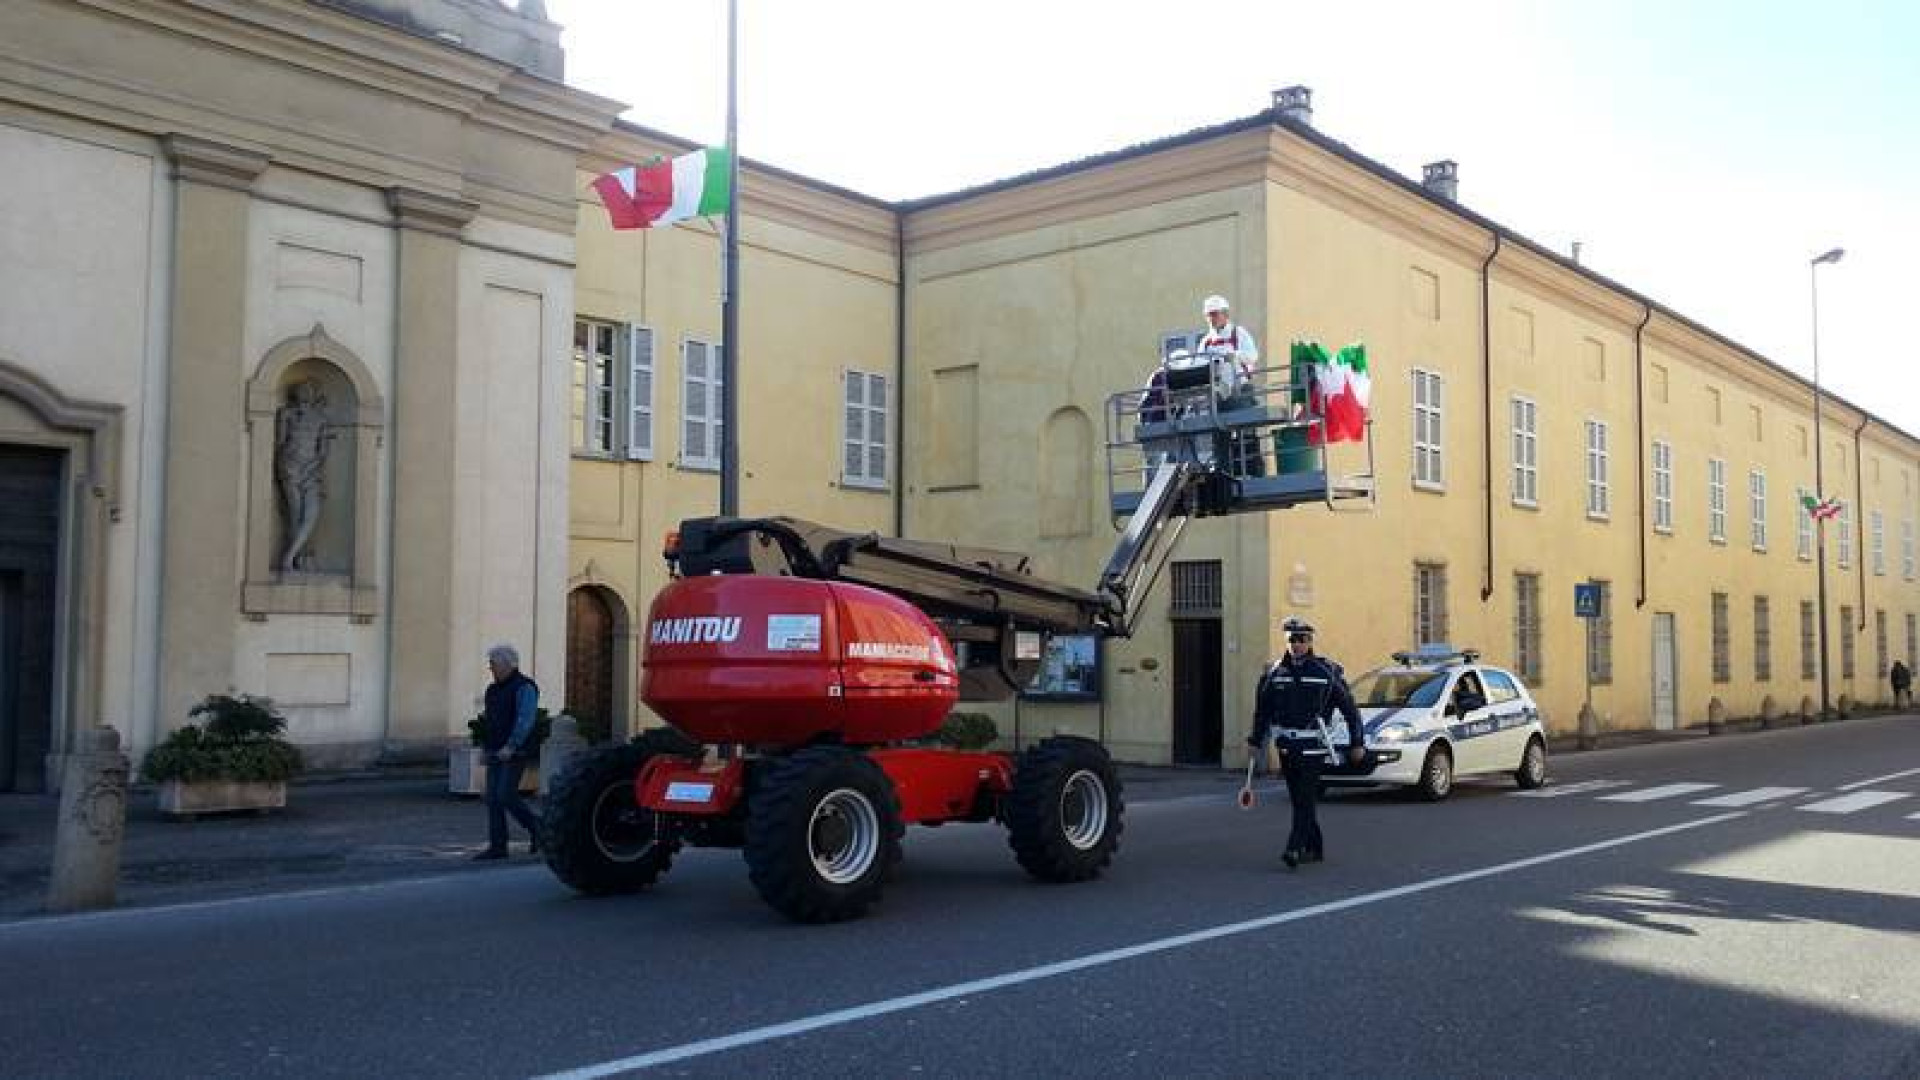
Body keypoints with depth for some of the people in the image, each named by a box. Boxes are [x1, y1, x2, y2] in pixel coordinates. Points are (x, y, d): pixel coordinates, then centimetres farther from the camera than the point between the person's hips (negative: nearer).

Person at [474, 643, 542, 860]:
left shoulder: (524, 687, -10)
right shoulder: (494, 690, 16)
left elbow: (525, 721, -19)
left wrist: (510, 747, -25)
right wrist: (485, 746, 9)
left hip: (515, 752, -8)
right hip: (495, 753, 8)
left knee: (506, 795, -14)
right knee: (493, 798, 2)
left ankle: (535, 828, 5)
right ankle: (497, 846, 3)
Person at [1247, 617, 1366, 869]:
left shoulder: (1326, 671, -3)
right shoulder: (1275, 672, 8)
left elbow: (1349, 708, 3)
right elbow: (1262, 710, 18)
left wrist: (1357, 743, 2)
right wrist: (1255, 740, 18)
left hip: (1312, 746, -4)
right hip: (1285, 746, 5)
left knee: (1306, 799, -11)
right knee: (1299, 799, 10)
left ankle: (1295, 848, -15)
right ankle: (1314, 848, 21)